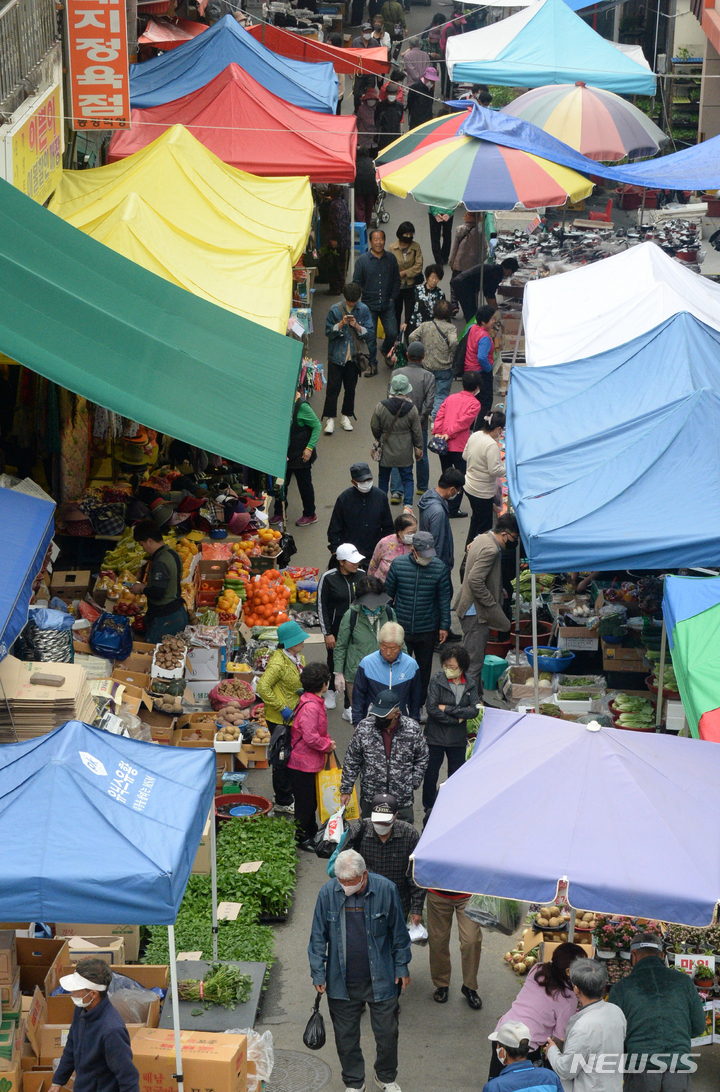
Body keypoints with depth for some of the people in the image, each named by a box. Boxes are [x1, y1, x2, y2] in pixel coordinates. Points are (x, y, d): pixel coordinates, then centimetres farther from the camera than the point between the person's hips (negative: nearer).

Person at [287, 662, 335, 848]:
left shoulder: (316, 702, 6)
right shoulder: (310, 707, -27)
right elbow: (310, 738, -30)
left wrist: (327, 741, 5)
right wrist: (328, 745, -14)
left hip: (311, 762, 10)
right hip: (303, 763, -10)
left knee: (311, 800, 22)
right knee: (304, 801, 3)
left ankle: (311, 833, 36)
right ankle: (301, 838, 15)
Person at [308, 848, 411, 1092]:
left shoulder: (385, 889, -12)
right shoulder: (328, 893, -10)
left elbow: (398, 933, 1)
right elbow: (318, 937, 1)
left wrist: (402, 967, 5)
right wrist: (318, 973, 0)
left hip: (380, 979, -1)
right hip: (342, 981, 1)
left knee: (387, 1033, 10)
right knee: (346, 1036, 12)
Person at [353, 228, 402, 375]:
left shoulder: (391, 258, 2)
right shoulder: (362, 260, -5)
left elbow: (397, 280, 12)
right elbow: (356, 283, 1)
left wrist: (392, 297, 4)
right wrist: (365, 298, -6)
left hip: (387, 304, 2)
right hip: (369, 305, -2)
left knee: (392, 333, 1)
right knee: (370, 336, 2)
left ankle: (386, 349, 34)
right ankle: (372, 365, 14)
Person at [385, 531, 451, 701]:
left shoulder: (439, 568, -7)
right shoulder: (398, 564, -7)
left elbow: (444, 598, 1)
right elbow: (388, 593, 4)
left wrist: (444, 626, 2)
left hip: (427, 629, 1)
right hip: (401, 628, -1)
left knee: (424, 668, 12)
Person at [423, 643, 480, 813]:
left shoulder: (469, 684, 0)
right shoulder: (437, 680, -10)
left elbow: (474, 710, -11)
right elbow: (431, 709, -18)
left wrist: (447, 709, -17)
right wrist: (457, 719, -14)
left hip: (458, 739, 3)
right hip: (435, 737, -3)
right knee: (431, 775, 7)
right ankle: (429, 810, 21)